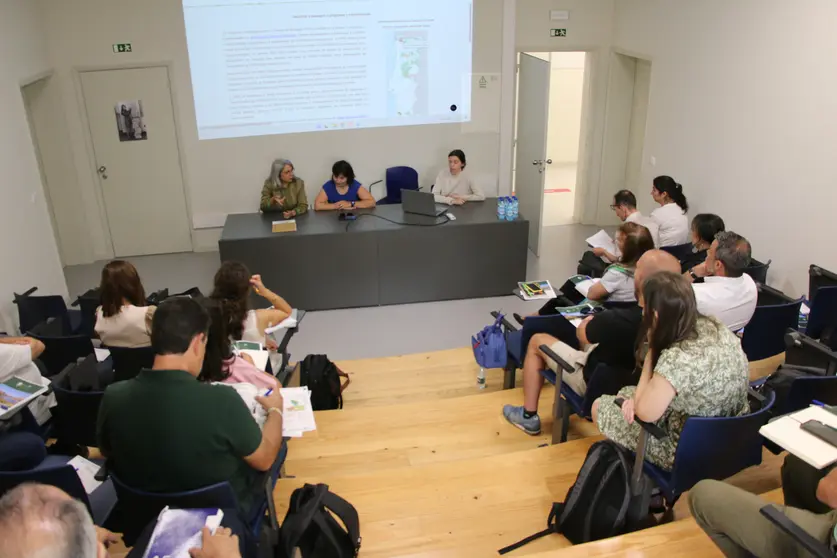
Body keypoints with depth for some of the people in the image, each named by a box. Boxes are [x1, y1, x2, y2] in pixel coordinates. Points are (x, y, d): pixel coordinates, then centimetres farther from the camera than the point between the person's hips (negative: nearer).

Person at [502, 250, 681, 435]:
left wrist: (592, 321, 6)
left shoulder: (618, 320, -36)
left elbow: (581, 333, -13)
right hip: (633, 384, 6)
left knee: (537, 341, 10)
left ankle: (528, 416, 19)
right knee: (592, 335, 30)